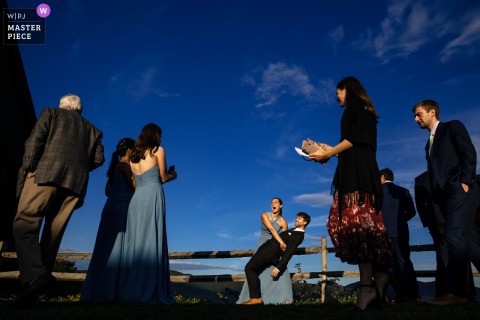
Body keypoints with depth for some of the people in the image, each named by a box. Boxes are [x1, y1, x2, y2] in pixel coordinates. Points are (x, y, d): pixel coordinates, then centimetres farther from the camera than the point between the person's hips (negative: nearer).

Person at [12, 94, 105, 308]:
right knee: (53, 233, 6)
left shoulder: (51, 113, 20)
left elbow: (35, 139, 2)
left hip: (45, 174, -3)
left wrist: (29, 168, -1)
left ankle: (34, 274, -30)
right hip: (75, 183, 4)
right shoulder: (92, 129, 27)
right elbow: (98, 158, 13)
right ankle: (38, 283, 2)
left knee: (25, 224, -8)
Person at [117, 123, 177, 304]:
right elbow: (163, 178, 5)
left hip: (137, 198, 6)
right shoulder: (158, 150, 4)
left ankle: (129, 291, 5)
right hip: (153, 196, -6)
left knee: (134, 243, 5)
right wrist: (173, 175, 27)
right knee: (151, 243, -7)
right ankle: (148, 292, -7)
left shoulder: (133, 155, 21)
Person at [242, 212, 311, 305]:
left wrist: (278, 267, -25)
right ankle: (256, 297, 14)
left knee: (249, 268, -15)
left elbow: (289, 252, -20)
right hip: (267, 248, 10)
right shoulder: (294, 231, 16)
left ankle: (255, 298, -12)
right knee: (252, 269, 10)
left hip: (269, 252, -10)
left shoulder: (299, 236, -14)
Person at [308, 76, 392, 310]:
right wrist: (330, 150, 26)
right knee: (349, 223, 2)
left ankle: (367, 284, -16)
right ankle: (378, 274, 1)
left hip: (358, 171, -9)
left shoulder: (355, 105, 2)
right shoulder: (360, 110, 29)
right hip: (353, 170, 9)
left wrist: (329, 153, -4)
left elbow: (356, 137, -11)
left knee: (357, 222, -15)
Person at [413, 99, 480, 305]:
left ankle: (454, 292, -15)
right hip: (446, 195, 8)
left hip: (459, 191, -7)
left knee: (455, 238, -16)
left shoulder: (452, 127, 7)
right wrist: (436, 197, 11)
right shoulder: (430, 143, 27)